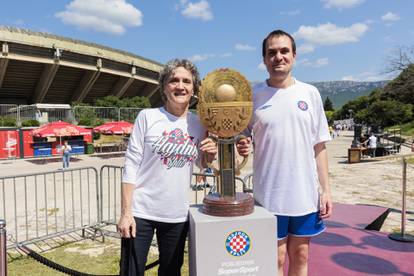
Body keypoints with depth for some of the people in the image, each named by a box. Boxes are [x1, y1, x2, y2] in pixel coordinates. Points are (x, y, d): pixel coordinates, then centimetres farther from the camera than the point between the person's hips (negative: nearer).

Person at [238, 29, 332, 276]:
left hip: (306, 194, 2)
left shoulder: (310, 93, 2)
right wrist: (241, 146, -19)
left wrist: (325, 189, 1)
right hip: (269, 195, -2)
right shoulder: (253, 95, -3)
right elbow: (240, 138, 4)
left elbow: (319, 147, 5)